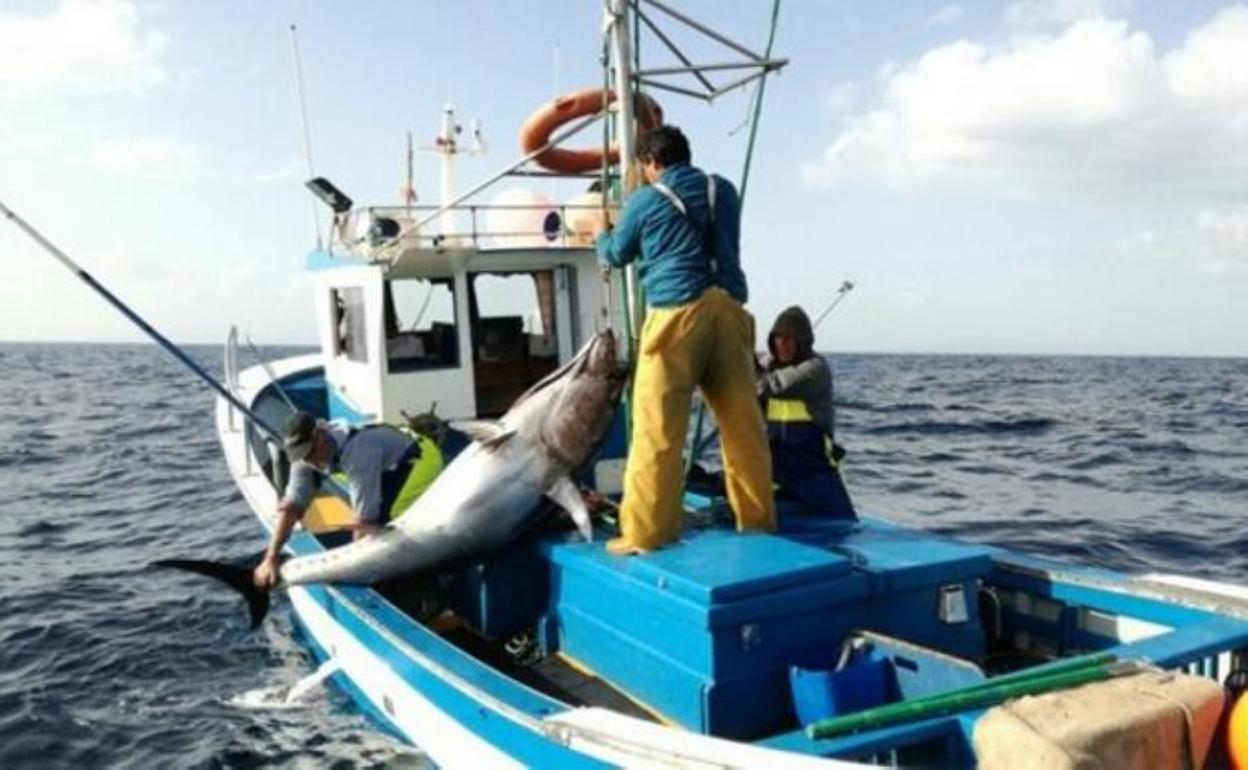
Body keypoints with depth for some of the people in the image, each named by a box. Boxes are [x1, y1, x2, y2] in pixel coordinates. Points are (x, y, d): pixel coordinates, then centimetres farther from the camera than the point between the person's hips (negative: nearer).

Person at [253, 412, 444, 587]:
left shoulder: (356, 453, -38)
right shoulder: (306, 455, -12)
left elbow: (364, 518, -32)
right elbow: (291, 506, -10)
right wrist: (270, 558, -15)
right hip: (391, 465, 9)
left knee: (378, 520, -21)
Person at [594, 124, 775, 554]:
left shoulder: (645, 201, 7)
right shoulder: (723, 191, 18)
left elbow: (617, 255, 21)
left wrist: (601, 235, 45)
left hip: (678, 313, -4)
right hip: (728, 310, 5)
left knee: (657, 429, -3)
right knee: (743, 423, 8)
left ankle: (645, 533, -3)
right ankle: (758, 520, 15)